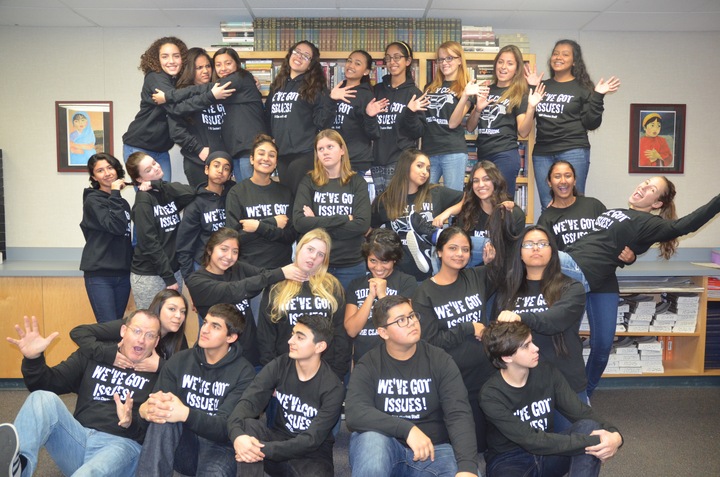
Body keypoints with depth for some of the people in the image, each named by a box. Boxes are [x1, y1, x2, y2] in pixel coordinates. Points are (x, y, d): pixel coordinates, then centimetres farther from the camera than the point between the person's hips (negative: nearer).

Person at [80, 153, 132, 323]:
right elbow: (116, 226, -21)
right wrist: (115, 194, -16)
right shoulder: (93, 200, -5)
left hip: (123, 275, 6)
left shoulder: (122, 202, 14)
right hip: (99, 275, -6)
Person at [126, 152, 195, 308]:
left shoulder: (168, 193, 7)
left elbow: (190, 194, -13)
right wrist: (168, 277, -17)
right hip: (149, 275, -6)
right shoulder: (143, 199, -11)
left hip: (174, 270, 6)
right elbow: (149, 242, -16)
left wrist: (158, 184, -13)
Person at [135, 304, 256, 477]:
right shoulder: (180, 360, 2)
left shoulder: (244, 372, -9)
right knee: (162, 417, -28)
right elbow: (155, 401, -6)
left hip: (218, 446, -4)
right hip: (182, 446, 4)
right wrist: (147, 409, -32)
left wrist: (185, 414, -37)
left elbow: (226, 427, -19)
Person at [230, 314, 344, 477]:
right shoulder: (279, 366, -7)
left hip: (312, 454, -3)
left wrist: (265, 451, -34)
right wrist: (237, 435, -40)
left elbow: (312, 440, -22)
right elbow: (249, 401, -18)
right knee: (247, 426, -27)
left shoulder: (333, 388, -17)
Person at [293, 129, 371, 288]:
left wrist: (317, 223, -11)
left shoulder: (357, 182, 3)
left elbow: (363, 225, -10)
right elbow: (299, 222, -12)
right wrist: (344, 219, -13)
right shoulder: (308, 182, 2)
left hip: (350, 266, 1)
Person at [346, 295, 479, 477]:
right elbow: (354, 413, -20)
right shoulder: (368, 365, -4)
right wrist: (407, 429, -31)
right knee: (372, 438, -35)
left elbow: (459, 414, -13)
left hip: (432, 449, 1)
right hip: (384, 445, 0)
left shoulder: (440, 361, -2)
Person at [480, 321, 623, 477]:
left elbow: (581, 412, -9)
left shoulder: (547, 372, -7)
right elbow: (531, 440, -27)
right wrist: (591, 442, -31)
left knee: (589, 426, -23)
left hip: (549, 451, 6)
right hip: (509, 460, -6)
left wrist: (614, 435, -30)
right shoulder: (491, 395, -22)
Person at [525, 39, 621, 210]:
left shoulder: (582, 88, 4)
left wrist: (597, 97, -9)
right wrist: (531, 88, 6)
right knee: (548, 206, 5)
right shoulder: (542, 86, 14)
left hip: (573, 152, -3)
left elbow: (591, 124, 0)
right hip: (542, 153, 3)